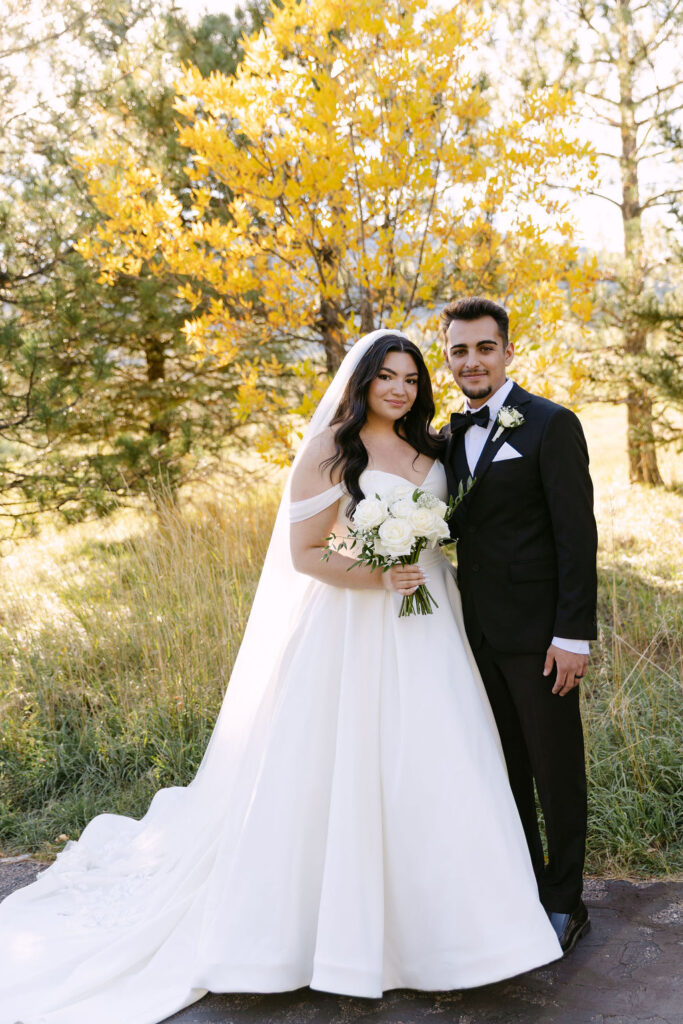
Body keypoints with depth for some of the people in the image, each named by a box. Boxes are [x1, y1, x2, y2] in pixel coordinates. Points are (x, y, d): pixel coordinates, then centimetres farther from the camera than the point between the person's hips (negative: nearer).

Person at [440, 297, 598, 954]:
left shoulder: (551, 425, -11)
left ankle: (564, 902, 23)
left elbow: (577, 535, -15)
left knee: (556, 769, 7)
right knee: (505, 767, 17)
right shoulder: (452, 436, 10)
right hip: (480, 629, 7)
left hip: (537, 631, -6)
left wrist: (574, 634, -18)